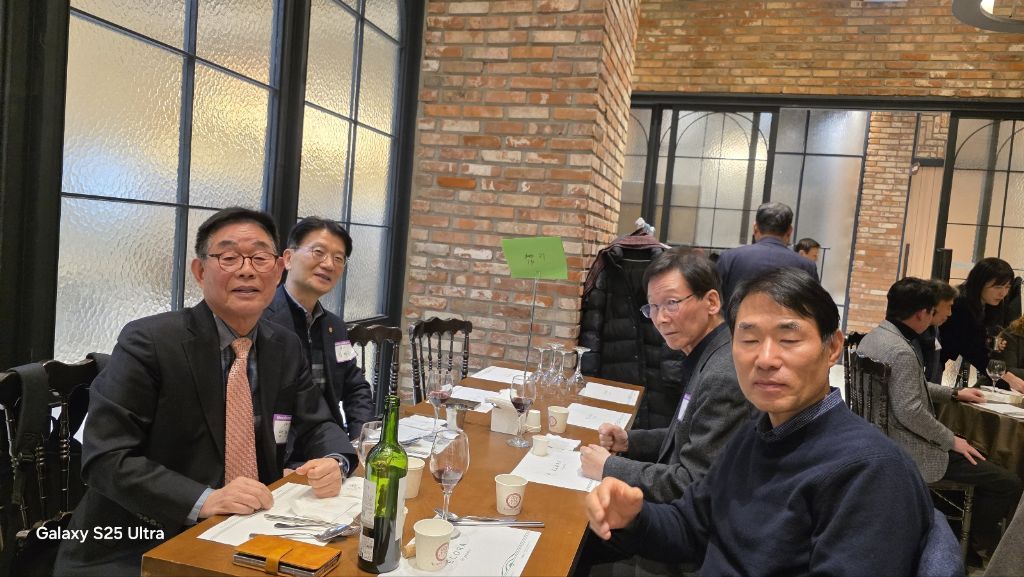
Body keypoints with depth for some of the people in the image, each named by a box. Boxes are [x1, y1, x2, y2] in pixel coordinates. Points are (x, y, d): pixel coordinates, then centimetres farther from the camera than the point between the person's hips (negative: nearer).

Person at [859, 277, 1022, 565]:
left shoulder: (874, 336, 5)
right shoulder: (901, 351, -26)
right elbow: (911, 413, -28)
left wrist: (955, 393, 23)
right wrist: (951, 441, -13)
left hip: (883, 438, 11)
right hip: (909, 451, -11)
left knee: (972, 449, 30)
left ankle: (973, 526, 40)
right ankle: (979, 543, 18)